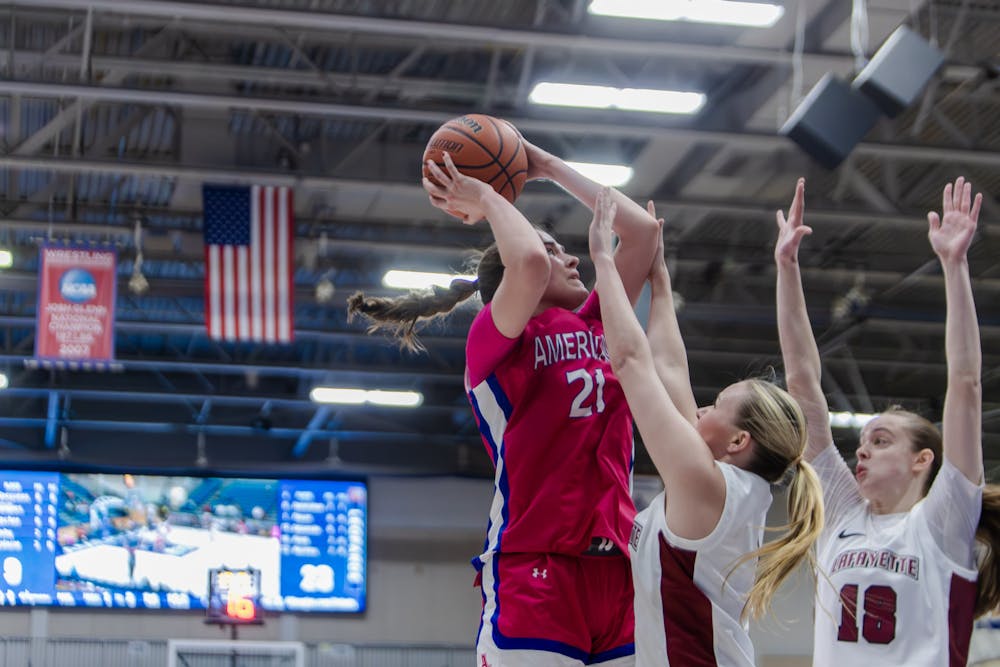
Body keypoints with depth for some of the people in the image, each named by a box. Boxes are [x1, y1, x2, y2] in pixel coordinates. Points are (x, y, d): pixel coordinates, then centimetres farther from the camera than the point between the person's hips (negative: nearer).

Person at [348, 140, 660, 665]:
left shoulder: (593, 327, 19)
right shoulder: (493, 337, 0)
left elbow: (642, 228, 18)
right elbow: (528, 261, -21)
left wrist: (548, 166, 21)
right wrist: (485, 198, -2)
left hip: (615, 574, 6)